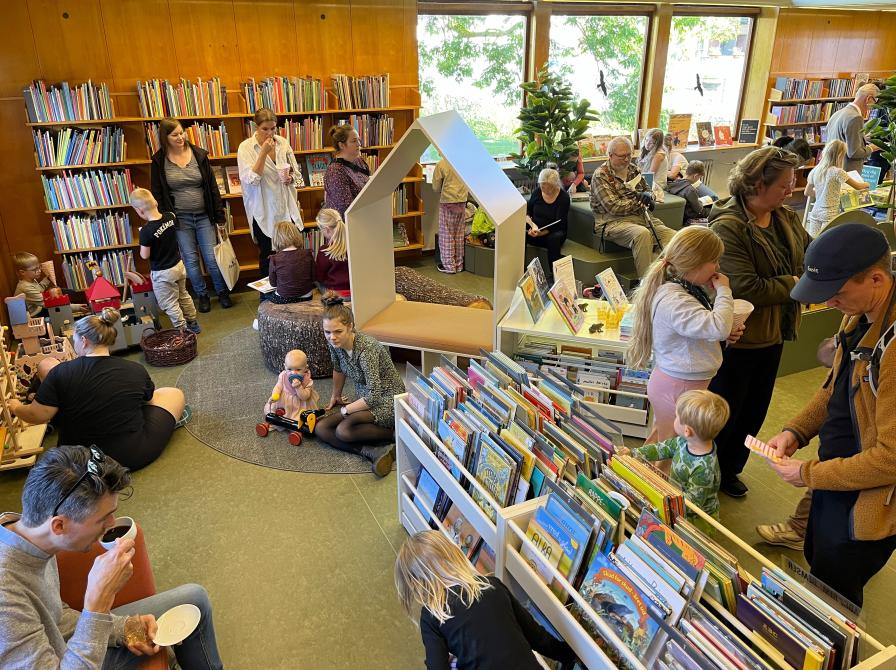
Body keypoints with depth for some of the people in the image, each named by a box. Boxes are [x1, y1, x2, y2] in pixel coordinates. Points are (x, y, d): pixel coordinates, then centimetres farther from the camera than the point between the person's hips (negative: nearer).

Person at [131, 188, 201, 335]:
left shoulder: (146, 231, -27)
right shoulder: (170, 217, -11)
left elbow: (144, 255, -18)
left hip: (162, 273, -7)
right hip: (178, 265, 7)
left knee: (170, 304, 10)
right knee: (183, 295, 24)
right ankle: (193, 324, 36)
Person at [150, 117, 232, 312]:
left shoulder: (199, 154, -2)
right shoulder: (159, 161, -4)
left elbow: (212, 186, 1)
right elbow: (157, 193, 1)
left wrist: (220, 215, 0)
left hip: (204, 215, 0)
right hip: (179, 218, 0)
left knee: (212, 258, 3)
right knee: (190, 260, 7)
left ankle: (223, 292, 23)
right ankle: (202, 295, 25)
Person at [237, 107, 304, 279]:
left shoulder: (283, 143, 3)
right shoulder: (246, 148, -8)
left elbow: (297, 173, 12)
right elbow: (251, 180, -18)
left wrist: (290, 178, -12)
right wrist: (263, 153, -22)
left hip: (286, 209, 3)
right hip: (264, 212, -3)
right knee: (267, 255, 7)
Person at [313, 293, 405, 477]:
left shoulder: (366, 350, -29)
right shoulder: (335, 343, -7)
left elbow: (374, 396, -29)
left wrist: (345, 410, -15)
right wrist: (335, 397, 27)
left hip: (387, 402, -9)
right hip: (366, 400, 9)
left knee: (343, 430, -30)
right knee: (320, 428, -10)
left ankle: (394, 434, -11)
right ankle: (376, 452, -22)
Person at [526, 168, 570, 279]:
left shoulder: (564, 197, -10)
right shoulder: (537, 192, 1)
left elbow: (559, 224, -15)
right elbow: (526, 213, 10)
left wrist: (541, 233, -30)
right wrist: (533, 225, -12)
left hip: (552, 233, -3)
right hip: (535, 230, 3)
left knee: (555, 238, -38)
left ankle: (552, 274, -30)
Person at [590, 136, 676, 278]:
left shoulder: (633, 170, 17)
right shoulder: (601, 175, -5)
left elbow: (648, 191, 25)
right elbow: (613, 207, -15)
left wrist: (647, 195, -1)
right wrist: (639, 202, -7)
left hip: (640, 216, 7)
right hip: (613, 220, -7)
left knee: (673, 236, -16)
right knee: (642, 234, -37)